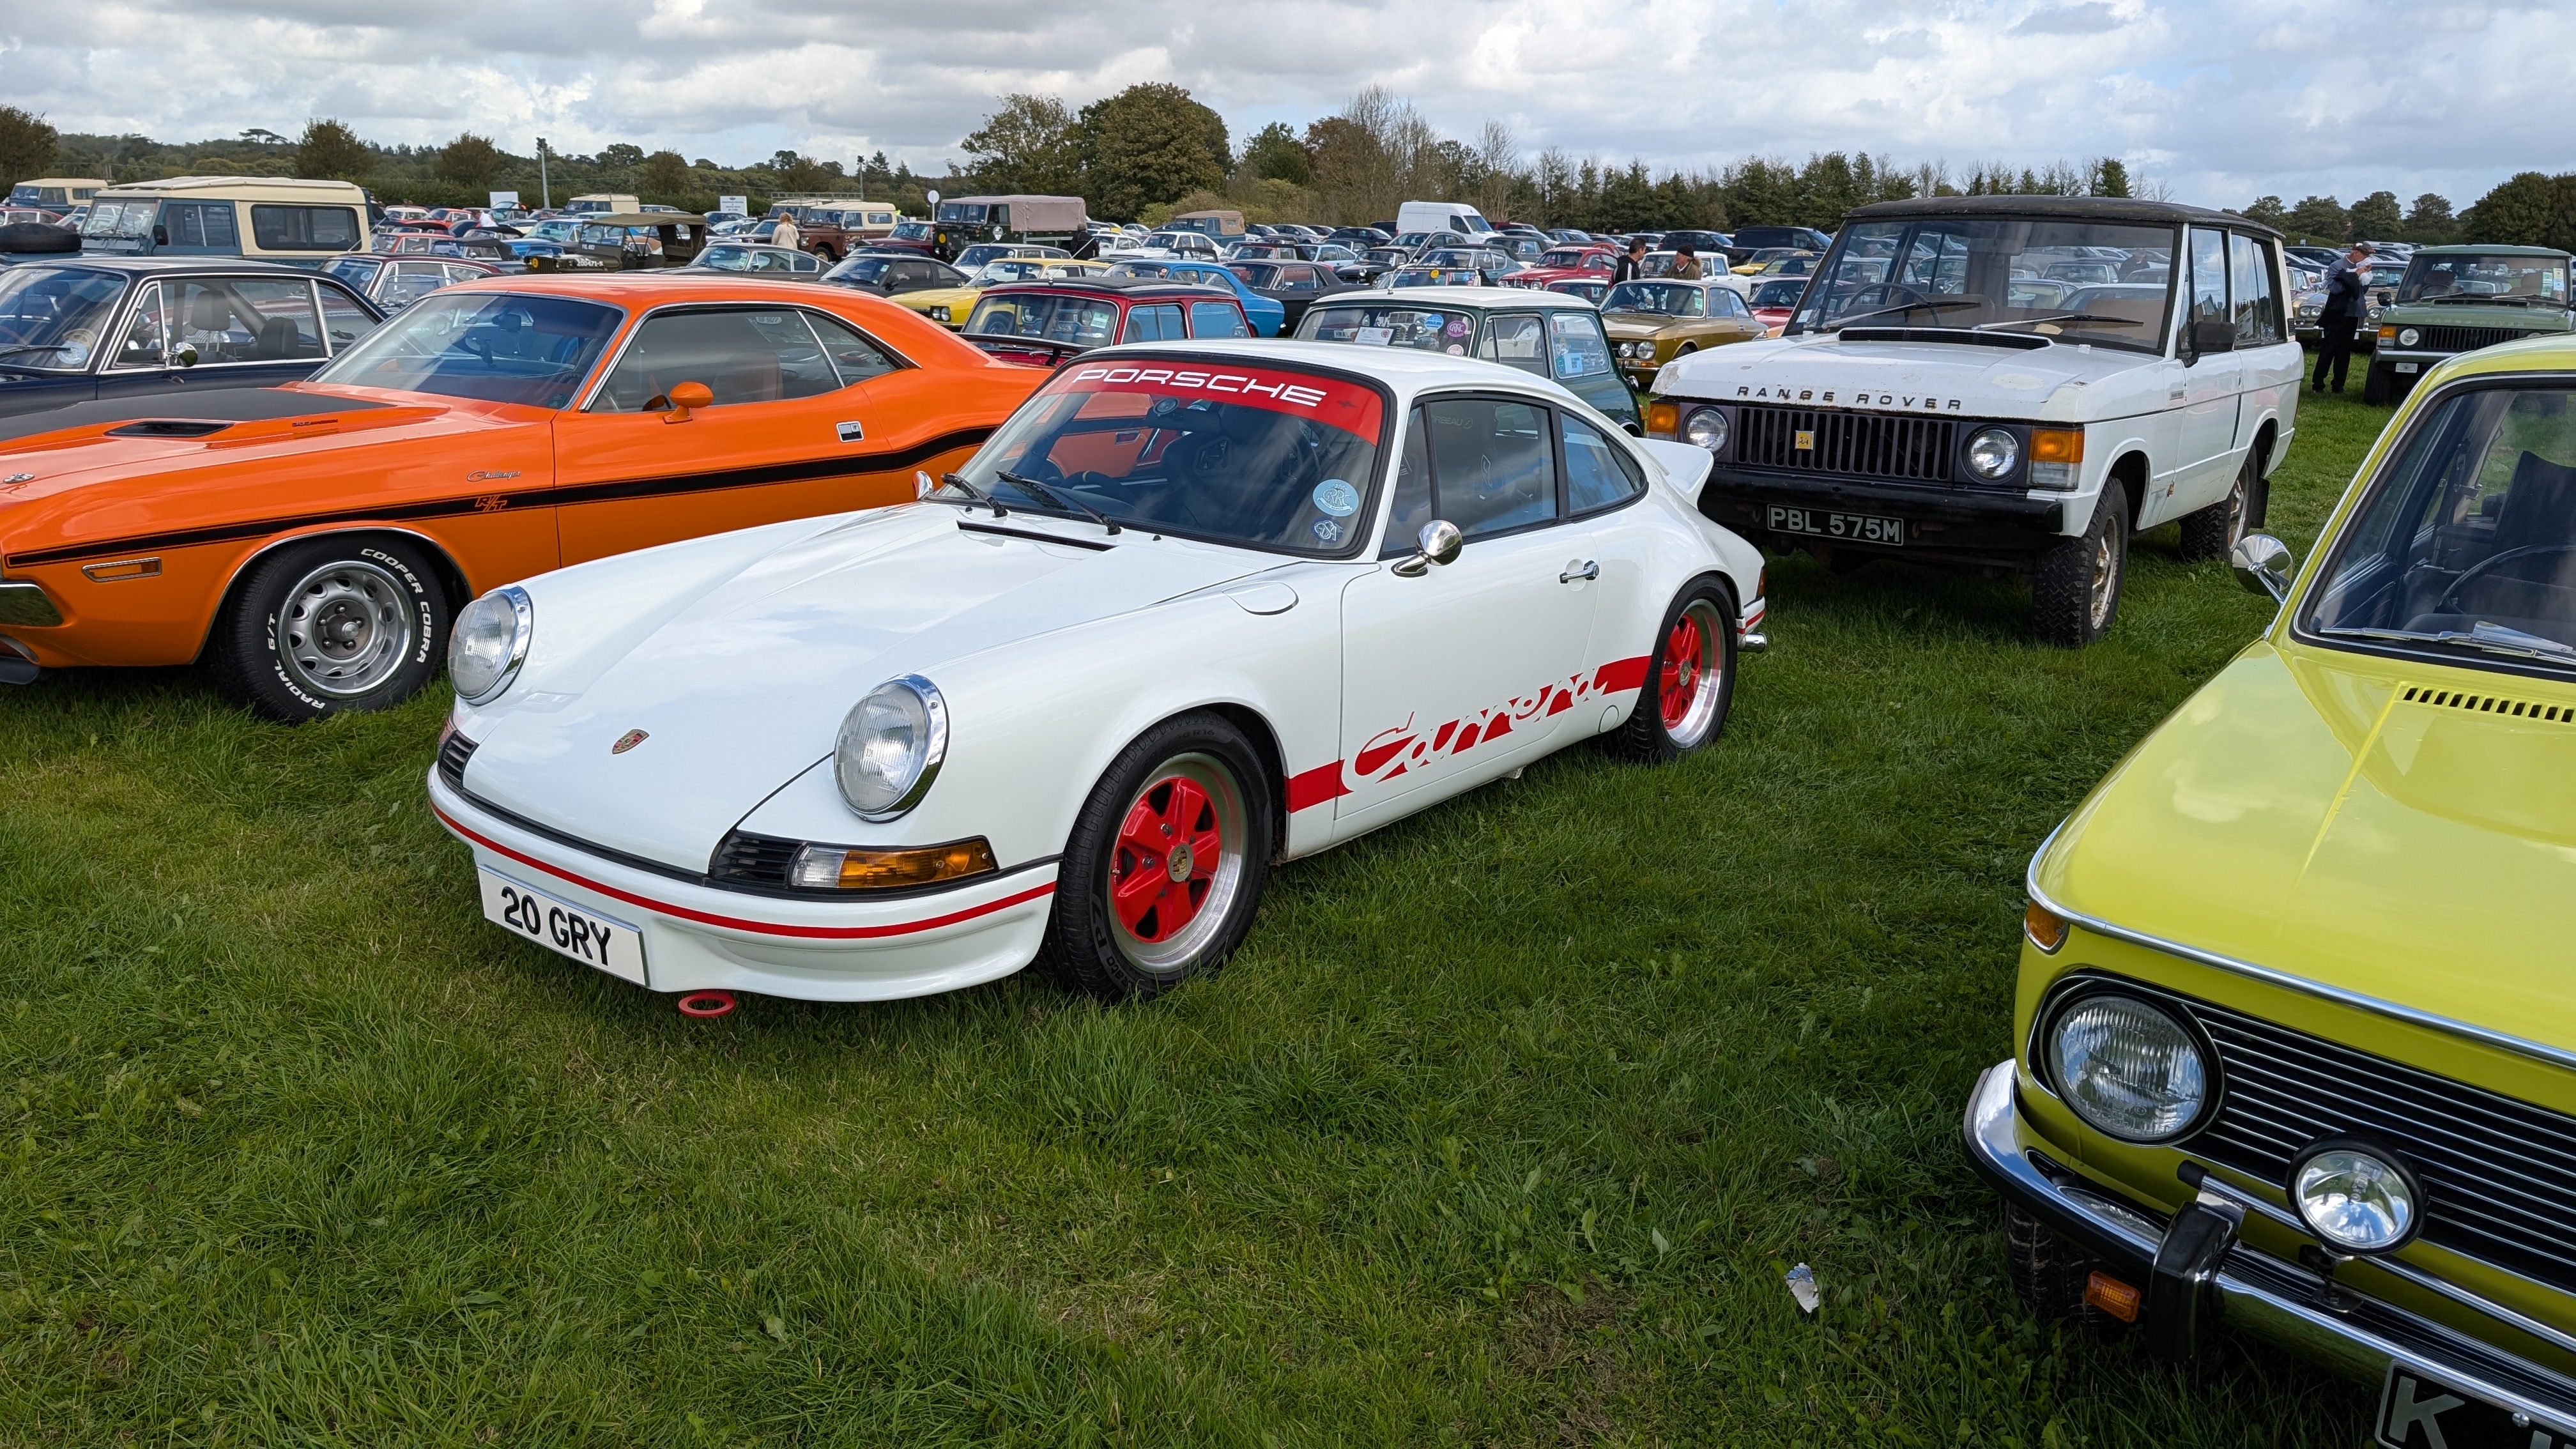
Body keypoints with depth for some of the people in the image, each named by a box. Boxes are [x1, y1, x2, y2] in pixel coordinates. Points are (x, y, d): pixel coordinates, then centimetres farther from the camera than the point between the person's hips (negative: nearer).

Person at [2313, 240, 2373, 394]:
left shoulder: (2359, 269, 12)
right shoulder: (2338, 267, -6)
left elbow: (2363, 291, 19)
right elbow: (2333, 287, -21)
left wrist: (2366, 276, 3)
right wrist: (2355, 276, -16)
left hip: (2352, 316, 7)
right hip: (2337, 316, -7)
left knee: (2344, 353, 8)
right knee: (2327, 352, -6)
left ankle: (2338, 385, 12)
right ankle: (2317, 384, -5)